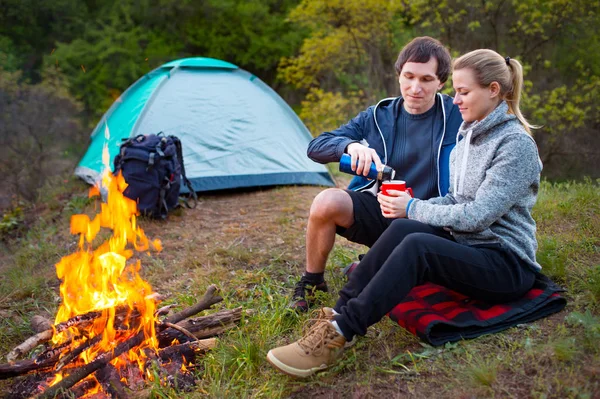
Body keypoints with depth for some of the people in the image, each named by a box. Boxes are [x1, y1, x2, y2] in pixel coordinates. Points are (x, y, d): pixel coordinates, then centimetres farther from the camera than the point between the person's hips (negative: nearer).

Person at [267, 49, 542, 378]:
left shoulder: (517, 144, -16)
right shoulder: (469, 135, 11)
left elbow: (477, 215, -22)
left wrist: (413, 208, -12)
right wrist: (414, 207, -3)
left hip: (508, 266, -7)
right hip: (469, 247, 7)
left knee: (416, 245, -32)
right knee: (402, 228, -21)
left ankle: (336, 336, -31)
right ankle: (337, 315, -22)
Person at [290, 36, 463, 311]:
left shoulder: (456, 117, -6)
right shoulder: (378, 116, 1)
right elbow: (316, 147, -3)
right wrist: (350, 145, -29)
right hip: (377, 211, 1)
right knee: (326, 202, -29)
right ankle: (311, 282, -3)